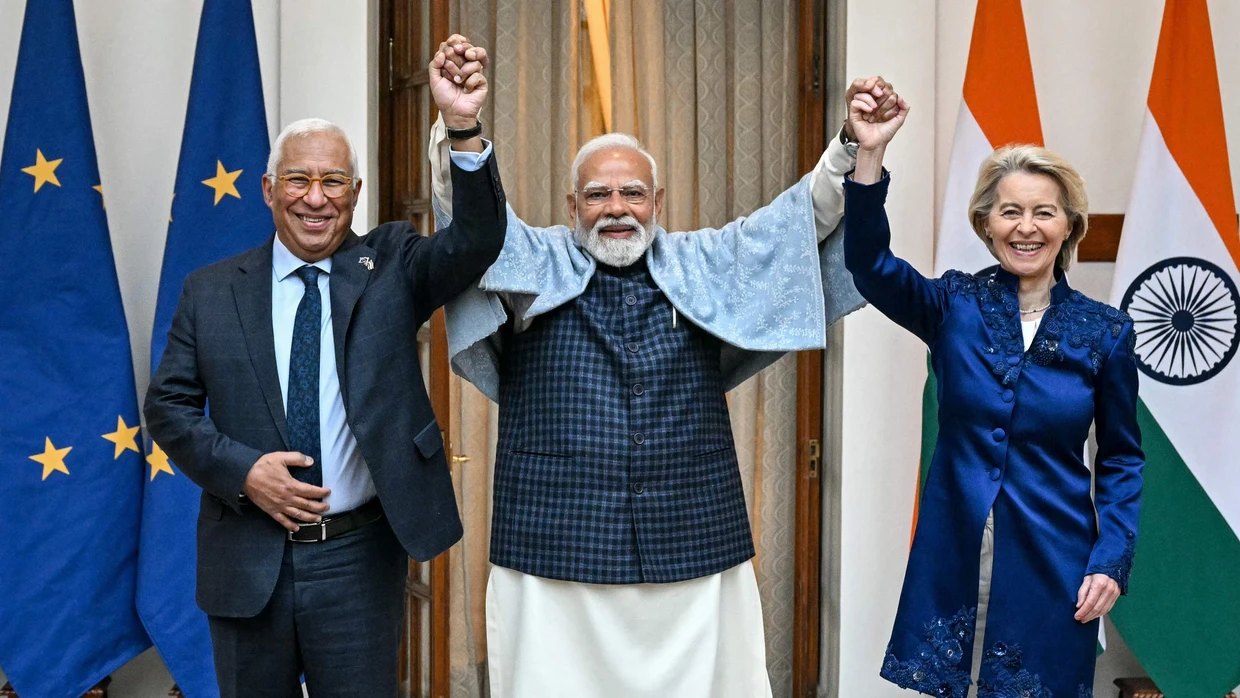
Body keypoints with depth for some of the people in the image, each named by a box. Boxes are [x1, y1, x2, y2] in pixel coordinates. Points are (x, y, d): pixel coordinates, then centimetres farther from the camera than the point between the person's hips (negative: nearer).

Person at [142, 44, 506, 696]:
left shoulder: (390, 265, 1)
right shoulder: (210, 291, 3)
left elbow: (477, 241, -16)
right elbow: (168, 404, 4)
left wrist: (463, 125, -30)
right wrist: (241, 470, -12)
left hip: (358, 561, -1)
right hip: (246, 562, 2)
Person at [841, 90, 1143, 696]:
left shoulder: (1105, 331, -1)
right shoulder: (954, 306, -1)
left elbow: (1121, 458, 5)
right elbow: (869, 263, -19)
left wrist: (1112, 561, -6)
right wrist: (869, 153, -30)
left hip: (1053, 561, 0)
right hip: (953, 555, 0)